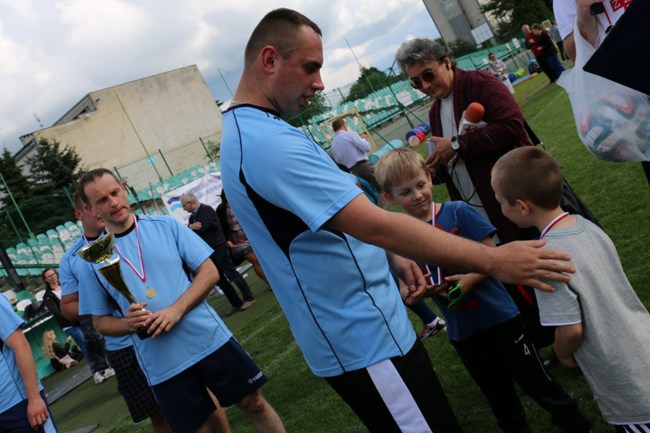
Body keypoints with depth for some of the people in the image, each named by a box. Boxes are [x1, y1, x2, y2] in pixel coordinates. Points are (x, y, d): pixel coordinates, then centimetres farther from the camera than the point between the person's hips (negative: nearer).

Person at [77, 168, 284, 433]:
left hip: (209, 339, 0)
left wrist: (177, 310, -15)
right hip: (163, 365, 0)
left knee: (253, 403, 7)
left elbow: (209, 272, -1)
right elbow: (100, 322, 8)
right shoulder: (93, 260, 2)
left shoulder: (165, 226, 1)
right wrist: (129, 324, -14)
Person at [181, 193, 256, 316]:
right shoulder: (193, 216, 14)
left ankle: (248, 298, 4)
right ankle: (236, 303, 14)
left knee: (231, 273, -5)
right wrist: (191, 227, -16)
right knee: (219, 279, 8)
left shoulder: (206, 209, -11)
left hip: (218, 248, -9)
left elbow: (201, 228, -22)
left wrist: (190, 227, -6)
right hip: (207, 251, 9)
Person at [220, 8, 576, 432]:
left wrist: (390, 258, 4)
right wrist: (493, 260, -25)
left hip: (358, 330, 10)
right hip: (364, 341, -10)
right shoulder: (270, 144, -26)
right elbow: (375, 224, -31)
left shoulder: (249, 132, 9)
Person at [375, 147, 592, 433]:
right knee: (499, 396, 19)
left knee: (534, 380, 10)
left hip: (500, 315, -2)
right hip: (461, 332, 2)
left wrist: (471, 278, -24)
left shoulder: (458, 212, -11)